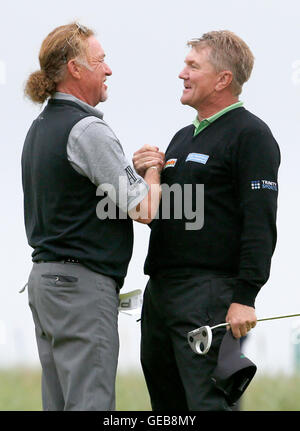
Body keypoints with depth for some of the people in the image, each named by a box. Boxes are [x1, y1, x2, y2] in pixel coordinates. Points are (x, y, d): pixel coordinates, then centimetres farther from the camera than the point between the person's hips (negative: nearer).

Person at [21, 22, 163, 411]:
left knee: (59, 401, 8)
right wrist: (155, 171, 7)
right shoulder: (87, 129, -13)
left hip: (44, 275, 10)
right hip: (83, 281, -10)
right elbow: (143, 209, -14)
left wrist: (134, 168, 10)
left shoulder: (40, 128, 17)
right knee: (90, 400, -11)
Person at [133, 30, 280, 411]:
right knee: (166, 404, 11)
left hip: (209, 294, -9)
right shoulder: (184, 137, 22)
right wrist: (142, 177, 5)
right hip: (160, 290, 9)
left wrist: (245, 297, -23)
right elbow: (155, 211, 27)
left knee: (207, 402, -13)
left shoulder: (250, 134, -7)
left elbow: (260, 223, -15)